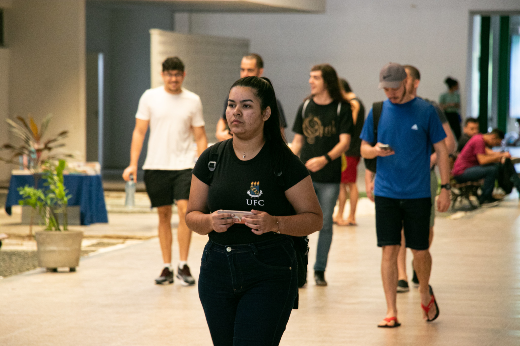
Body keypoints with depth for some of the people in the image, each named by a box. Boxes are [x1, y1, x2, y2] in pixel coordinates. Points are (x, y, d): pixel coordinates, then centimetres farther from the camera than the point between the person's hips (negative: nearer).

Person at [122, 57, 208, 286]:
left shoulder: (193, 101, 5)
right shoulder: (150, 97, 4)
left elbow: (200, 137, 9)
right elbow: (139, 132, 4)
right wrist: (133, 164, -4)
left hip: (184, 165, 0)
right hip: (156, 165, 1)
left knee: (185, 210, -14)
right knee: (164, 215, 5)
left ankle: (183, 266, -5)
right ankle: (167, 268, 13)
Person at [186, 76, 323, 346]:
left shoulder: (283, 162, -5)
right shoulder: (211, 159, 6)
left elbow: (314, 219, -3)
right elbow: (192, 215, 11)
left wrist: (274, 223, -20)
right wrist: (210, 221, -12)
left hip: (269, 275, -5)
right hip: (217, 270, 5)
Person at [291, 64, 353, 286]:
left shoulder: (342, 109, -2)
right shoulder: (305, 107, 8)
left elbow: (344, 142, -9)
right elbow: (297, 141, 14)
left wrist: (325, 159, -25)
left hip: (330, 178, -2)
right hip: (305, 176, 2)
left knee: (325, 224, 5)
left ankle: (320, 270, 17)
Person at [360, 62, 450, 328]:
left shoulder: (425, 111, -2)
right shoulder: (377, 111, 4)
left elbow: (441, 150, 1)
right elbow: (364, 148, 11)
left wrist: (445, 188, -3)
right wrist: (375, 150, -12)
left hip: (418, 194, -1)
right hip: (386, 193, 1)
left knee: (420, 251, 5)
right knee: (389, 251, -1)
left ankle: (425, 293, 34)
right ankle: (391, 312, 4)